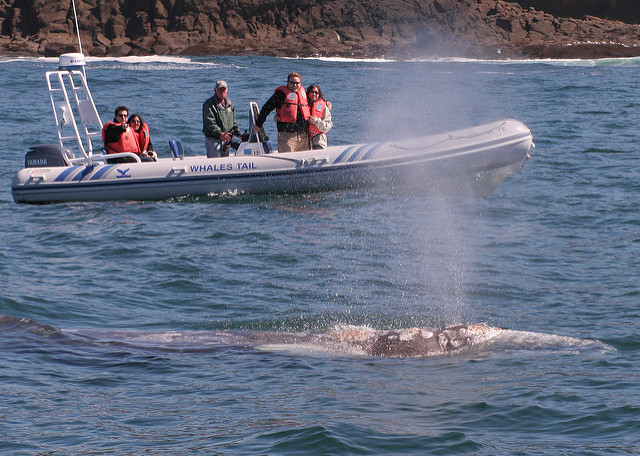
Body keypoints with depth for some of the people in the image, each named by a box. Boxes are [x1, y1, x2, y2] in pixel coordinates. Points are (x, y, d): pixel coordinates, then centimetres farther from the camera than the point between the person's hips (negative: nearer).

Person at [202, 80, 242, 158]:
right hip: (213, 140, -7)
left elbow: (233, 122, 23)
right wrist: (220, 134, -31)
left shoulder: (230, 105, 16)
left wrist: (238, 134, 8)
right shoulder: (209, 104, -8)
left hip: (226, 141, 7)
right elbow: (209, 123, -19)